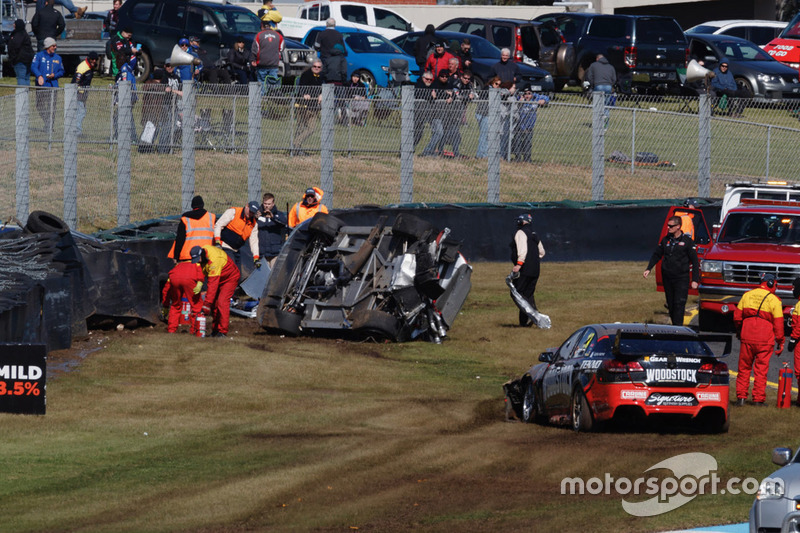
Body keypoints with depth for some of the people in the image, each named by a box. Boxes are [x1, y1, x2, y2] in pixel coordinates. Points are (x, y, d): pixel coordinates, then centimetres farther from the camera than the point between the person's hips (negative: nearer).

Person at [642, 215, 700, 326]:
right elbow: (656, 255, 20)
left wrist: (695, 280, -6)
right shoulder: (665, 240, 9)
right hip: (667, 278, 5)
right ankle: (674, 325, 16)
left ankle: (678, 326, -17)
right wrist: (648, 269, 7)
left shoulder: (687, 241, -3)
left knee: (679, 304, -13)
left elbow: (695, 262, -1)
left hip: (681, 278, -5)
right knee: (671, 304, 8)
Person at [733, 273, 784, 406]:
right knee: (761, 369, 3)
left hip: (747, 337, 2)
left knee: (744, 368, 12)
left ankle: (741, 397, 10)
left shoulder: (747, 295, 6)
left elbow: (737, 316, 10)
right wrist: (780, 342, 6)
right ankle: (758, 399, 4)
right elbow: (778, 324, -3)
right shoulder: (774, 300, -3)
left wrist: (740, 331, 27)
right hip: (765, 339, -2)